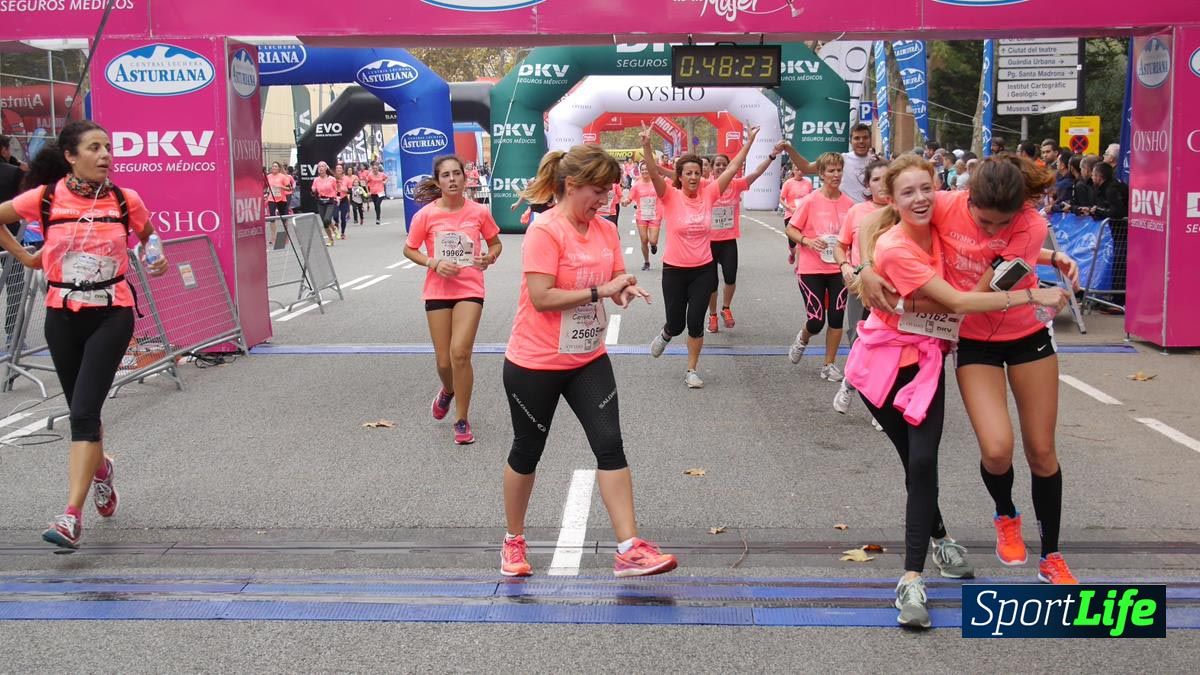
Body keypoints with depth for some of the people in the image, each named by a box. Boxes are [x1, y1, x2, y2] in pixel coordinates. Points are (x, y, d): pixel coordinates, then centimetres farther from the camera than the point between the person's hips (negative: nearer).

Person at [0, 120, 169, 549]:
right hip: (63, 316, 2)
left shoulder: (126, 201, -3)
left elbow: (149, 240, 17)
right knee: (81, 411, 15)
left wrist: (157, 262, -1)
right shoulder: (45, 199, -4)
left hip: (112, 314, -2)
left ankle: (72, 515, -15)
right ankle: (100, 467, 47)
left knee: (84, 411, -13)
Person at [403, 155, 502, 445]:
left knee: (460, 353, -16)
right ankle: (448, 391, 44)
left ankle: (462, 420, 2)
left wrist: (489, 258, -11)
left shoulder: (479, 212, -5)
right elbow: (409, 250, 5)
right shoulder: (426, 214, -6)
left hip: (470, 289, -1)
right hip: (438, 290, 1)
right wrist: (434, 263, -13)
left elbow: (495, 243, 11)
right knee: (444, 361, 6)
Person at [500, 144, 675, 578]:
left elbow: (615, 281, 11)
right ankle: (514, 541, 29)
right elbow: (541, 298, -24)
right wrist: (600, 290, -25)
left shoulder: (605, 230, 3)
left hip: (589, 359, 6)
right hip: (535, 363, -6)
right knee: (528, 450, 10)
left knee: (610, 445, -5)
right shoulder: (544, 231, -18)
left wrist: (624, 289, -13)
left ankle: (629, 549, -5)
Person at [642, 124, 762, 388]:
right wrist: (646, 146, -40)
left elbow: (732, 168, -1)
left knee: (695, 323, 1)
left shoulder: (708, 194, -2)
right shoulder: (671, 196, -9)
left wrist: (749, 141, -4)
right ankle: (665, 335, 45)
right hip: (674, 270, -2)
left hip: (704, 270, 2)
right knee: (676, 324, 7)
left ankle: (691, 371, 17)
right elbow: (653, 173, -24)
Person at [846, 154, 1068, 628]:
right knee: (915, 463, 3)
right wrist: (1032, 296, -21)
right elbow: (957, 302, -23)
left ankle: (912, 580, -9)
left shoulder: (938, 229, -3)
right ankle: (938, 538, 32)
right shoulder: (894, 249, -22)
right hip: (881, 362, -4)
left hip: (924, 359, 4)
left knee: (923, 463, -12)